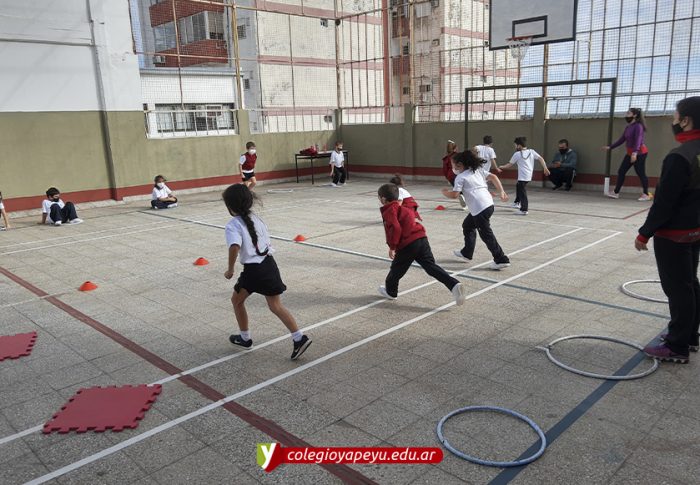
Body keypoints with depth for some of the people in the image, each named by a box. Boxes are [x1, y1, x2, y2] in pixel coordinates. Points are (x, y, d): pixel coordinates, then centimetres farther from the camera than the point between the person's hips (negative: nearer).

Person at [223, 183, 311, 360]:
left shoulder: (233, 225, -10)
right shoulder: (256, 219, 11)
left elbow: (234, 247, -26)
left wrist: (230, 270, -14)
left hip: (253, 270, -6)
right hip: (269, 264, 6)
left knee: (237, 300, 20)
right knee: (276, 306, 8)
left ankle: (245, 338, 31)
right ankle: (299, 338, -4)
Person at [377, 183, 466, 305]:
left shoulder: (389, 211, -3)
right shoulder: (402, 208, 26)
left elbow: (396, 229, -18)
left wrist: (392, 247, -12)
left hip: (407, 244, -8)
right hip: (421, 239, 8)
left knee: (396, 269, 13)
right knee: (431, 266, 2)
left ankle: (390, 291, 33)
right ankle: (454, 285, -14)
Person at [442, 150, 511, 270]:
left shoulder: (461, 177, -4)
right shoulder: (477, 170, 17)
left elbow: (454, 195, -13)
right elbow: (493, 177, 8)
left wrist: (445, 192, 8)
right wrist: (501, 191, 3)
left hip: (480, 208, -9)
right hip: (488, 204, 9)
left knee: (486, 234, -1)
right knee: (467, 226, 24)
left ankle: (501, 260, 0)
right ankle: (467, 253, 32)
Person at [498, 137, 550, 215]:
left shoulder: (517, 154, -5)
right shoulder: (531, 151, 7)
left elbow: (510, 165, 4)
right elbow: (540, 159, -1)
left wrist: (502, 167, 20)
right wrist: (545, 168, -1)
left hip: (522, 177, -7)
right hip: (529, 176, 7)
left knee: (522, 193, -3)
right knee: (518, 186, 29)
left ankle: (524, 210, -5)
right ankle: (517, 202, 37)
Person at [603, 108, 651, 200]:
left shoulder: (638, 126, -15)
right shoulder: (628, 127, 10)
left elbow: (638, 140, -27)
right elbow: (621, 140, 15)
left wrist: (635, 153, -39)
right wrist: (610, 147, 13)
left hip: (639, 153, -9)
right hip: (630, 153, 9)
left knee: (640, 173, -5)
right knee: (621, 171, 6)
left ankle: (646, 195, 4)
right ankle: (616, 192, 10)